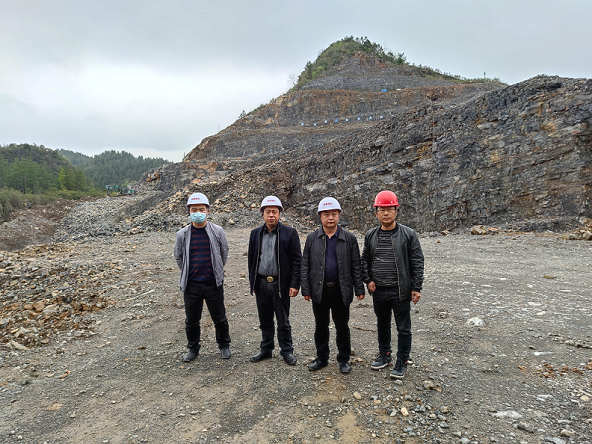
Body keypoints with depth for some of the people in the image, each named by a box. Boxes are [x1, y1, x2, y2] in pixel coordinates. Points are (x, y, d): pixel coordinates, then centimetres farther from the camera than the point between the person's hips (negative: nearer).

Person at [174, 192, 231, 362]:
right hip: (191, 286, 1)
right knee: (191, 320, 14)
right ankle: (193, 348, 35)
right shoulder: (182, 234, -2)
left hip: (214, 284, -1)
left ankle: (224, 346, 33)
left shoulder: (217, 232, -5)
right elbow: (179, 257, 12)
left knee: (219, 318, 12)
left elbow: (224, 254, 8)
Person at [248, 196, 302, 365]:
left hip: (280, 284, -3)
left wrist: (295, 284, -11)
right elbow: (251, 259, 11)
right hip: (261, 283, 3)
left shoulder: (289, 233, -5)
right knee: (265, 321, 15)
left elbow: (297, 260, -6)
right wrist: (252, 282, 8)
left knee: (283, 321, 9)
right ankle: (266, 349, 32)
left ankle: (287, 351, 25)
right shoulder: (255, 233, 7)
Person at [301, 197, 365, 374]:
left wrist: (359, 289, -2)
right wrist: (306, 289, -1)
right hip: (319, 291, 2)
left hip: (341, 291, -1)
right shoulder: (312, 238, 2)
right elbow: (305, 265, 3)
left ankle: (344, 359, 27)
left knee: (342, 327, 10)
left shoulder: (349, 239, -1)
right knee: (320, 326, 14)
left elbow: (356, 266, 1)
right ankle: (322, 358, 30)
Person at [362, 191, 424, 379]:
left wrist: (416, 288, -10)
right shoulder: (370, 235, 4)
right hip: (378, 291, 4)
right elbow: (365, 260, 12)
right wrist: (368, 280, 0)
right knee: (382, 325, 20)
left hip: (401, 291, -4)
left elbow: (417, 263, -7)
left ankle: (402, 362, 24)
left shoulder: (408, 234, -7)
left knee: (403, 328, 7)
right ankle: (384, 356, 38)